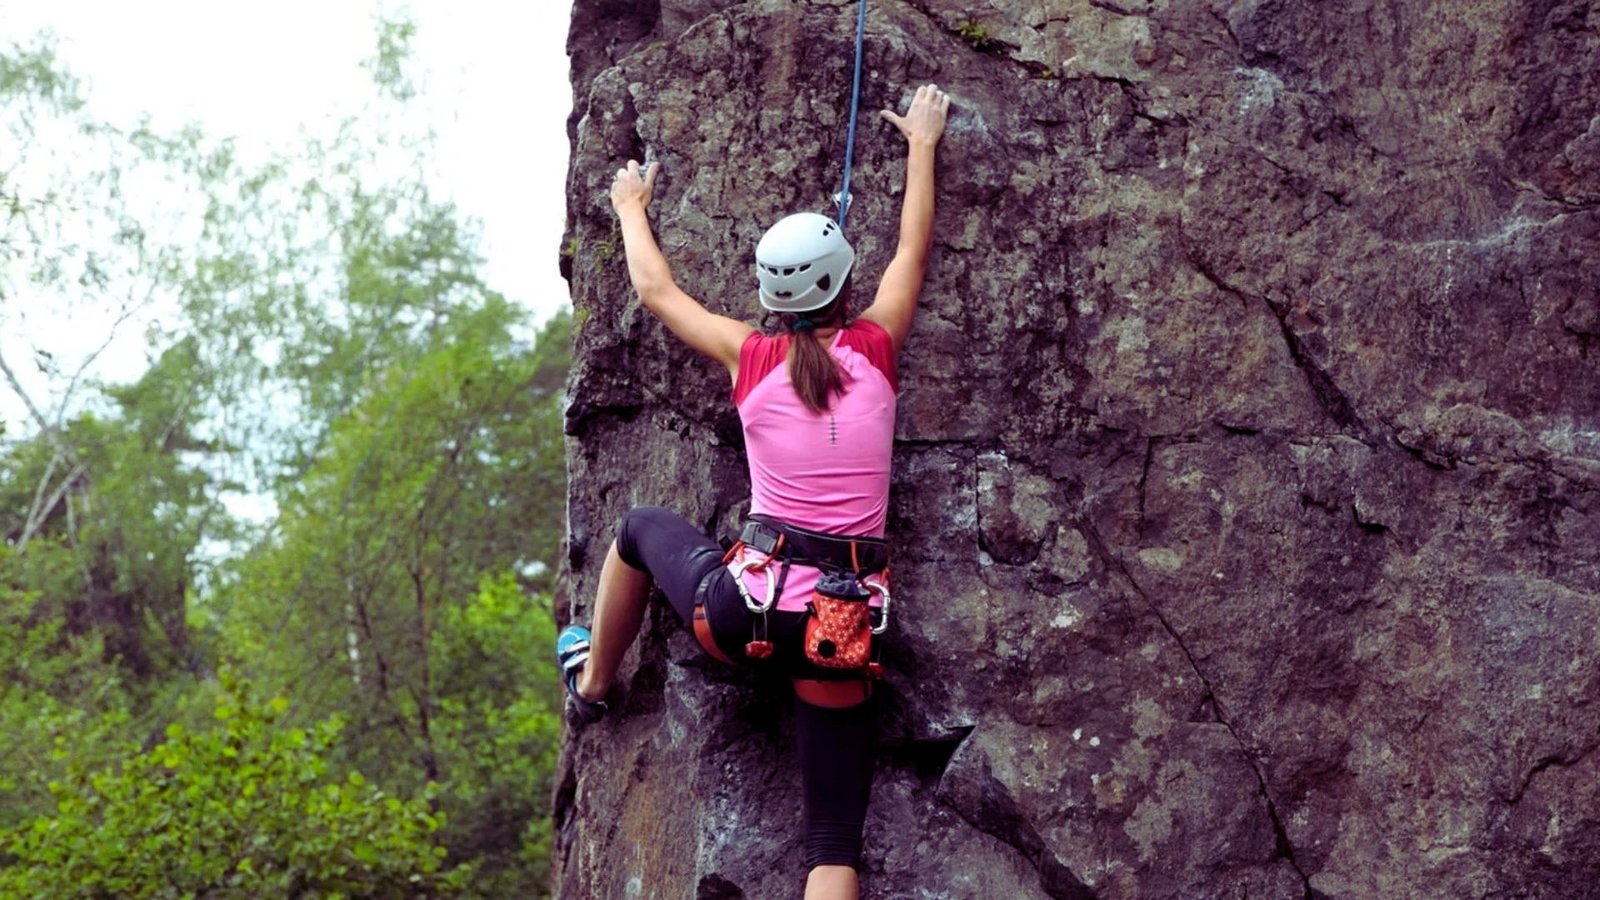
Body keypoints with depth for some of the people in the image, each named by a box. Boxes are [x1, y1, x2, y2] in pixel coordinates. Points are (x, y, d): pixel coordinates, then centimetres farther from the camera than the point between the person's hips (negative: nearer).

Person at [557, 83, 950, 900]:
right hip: (843, 627, 0)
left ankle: (592, 683, 48)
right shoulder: (874, 348, 3)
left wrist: (631, 208, 38)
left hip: (747, 609, 0)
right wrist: (922, 145, 35)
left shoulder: (750, 356, 2)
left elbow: (655, 290, 20)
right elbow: (914, 250, 21)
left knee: (640, 527, 31)